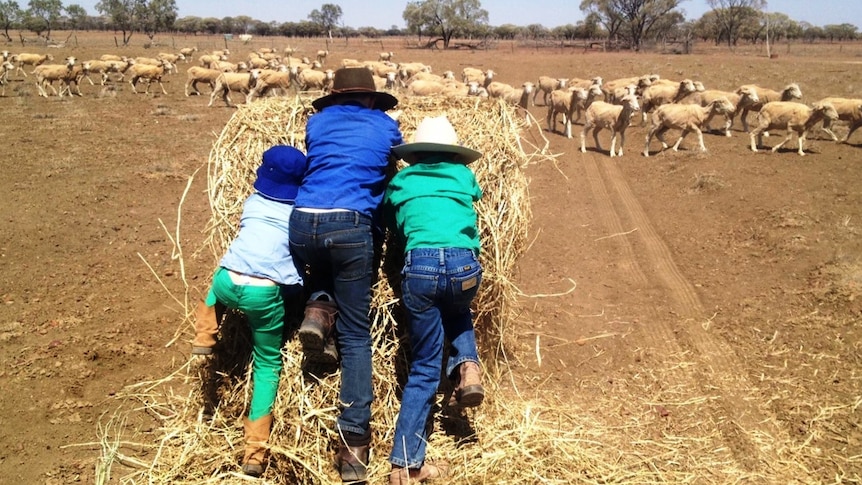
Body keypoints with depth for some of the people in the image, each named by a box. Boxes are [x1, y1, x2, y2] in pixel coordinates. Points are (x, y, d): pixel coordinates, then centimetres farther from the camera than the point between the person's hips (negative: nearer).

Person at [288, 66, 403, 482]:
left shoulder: (316, 122, 21)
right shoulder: (386, 127, 18)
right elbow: (391, 177, 26)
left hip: (303, 221, 2)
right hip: (353, 226, -2)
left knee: (322, 274, 38)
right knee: (355, 335, 4)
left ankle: (317, 309, 6)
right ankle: (354, 441, -2)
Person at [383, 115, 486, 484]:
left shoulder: (398, 183, 23)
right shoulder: (464, 175, 23)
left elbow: (393, 227, 28)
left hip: (419, 265, 0)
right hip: (464, 263, 0)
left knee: (424, 367, 13)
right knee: (457, 313, 37)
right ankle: (467, 366, 10)